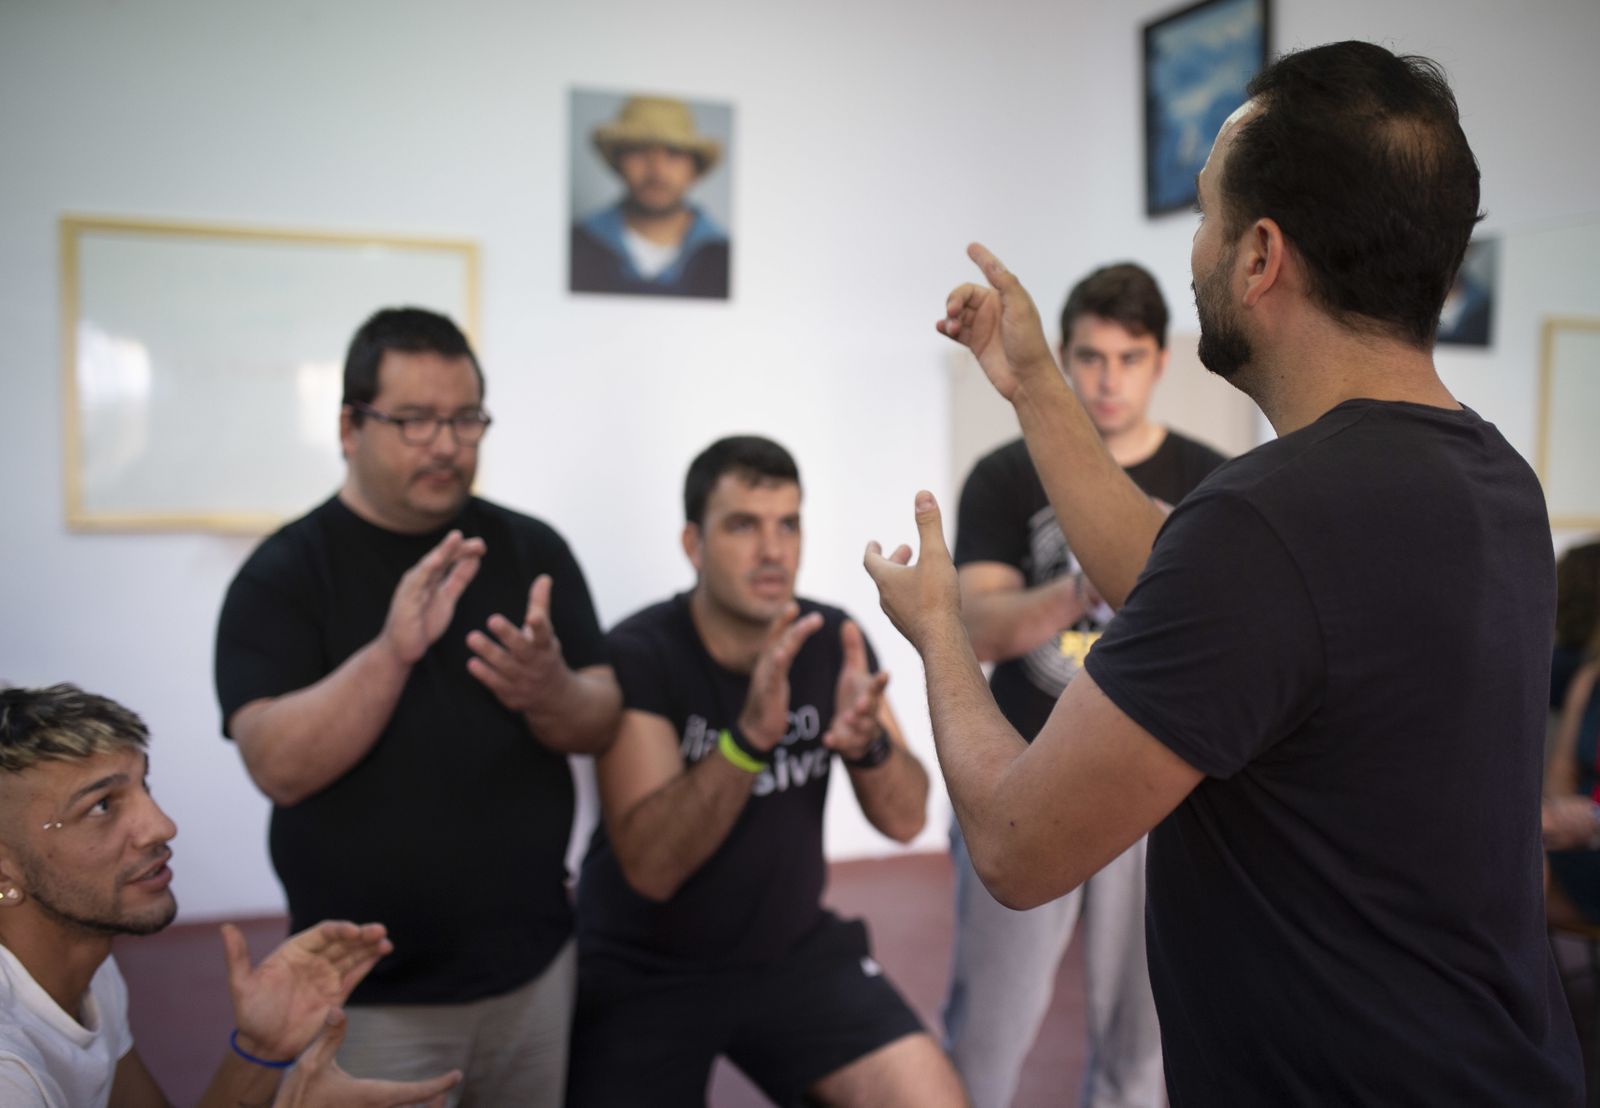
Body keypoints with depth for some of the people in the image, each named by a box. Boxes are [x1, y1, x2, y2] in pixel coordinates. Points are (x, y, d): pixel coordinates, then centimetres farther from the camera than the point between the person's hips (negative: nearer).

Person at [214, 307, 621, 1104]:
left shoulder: (532, 549, 0)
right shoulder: (283, 573, -8)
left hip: (533, 967, 3)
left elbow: (601, 725, -2)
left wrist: (548, 691, -24)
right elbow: (278, 766, -18)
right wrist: (391, 653, -32)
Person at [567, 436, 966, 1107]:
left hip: (793, 950, 3)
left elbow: (905, 819, -6)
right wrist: (749, 737, -40)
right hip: (645, 970, -2)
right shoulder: (638, 655, -18)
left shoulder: (832, 641, -5)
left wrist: (868, 742, -28)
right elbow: (650, 867, -26)